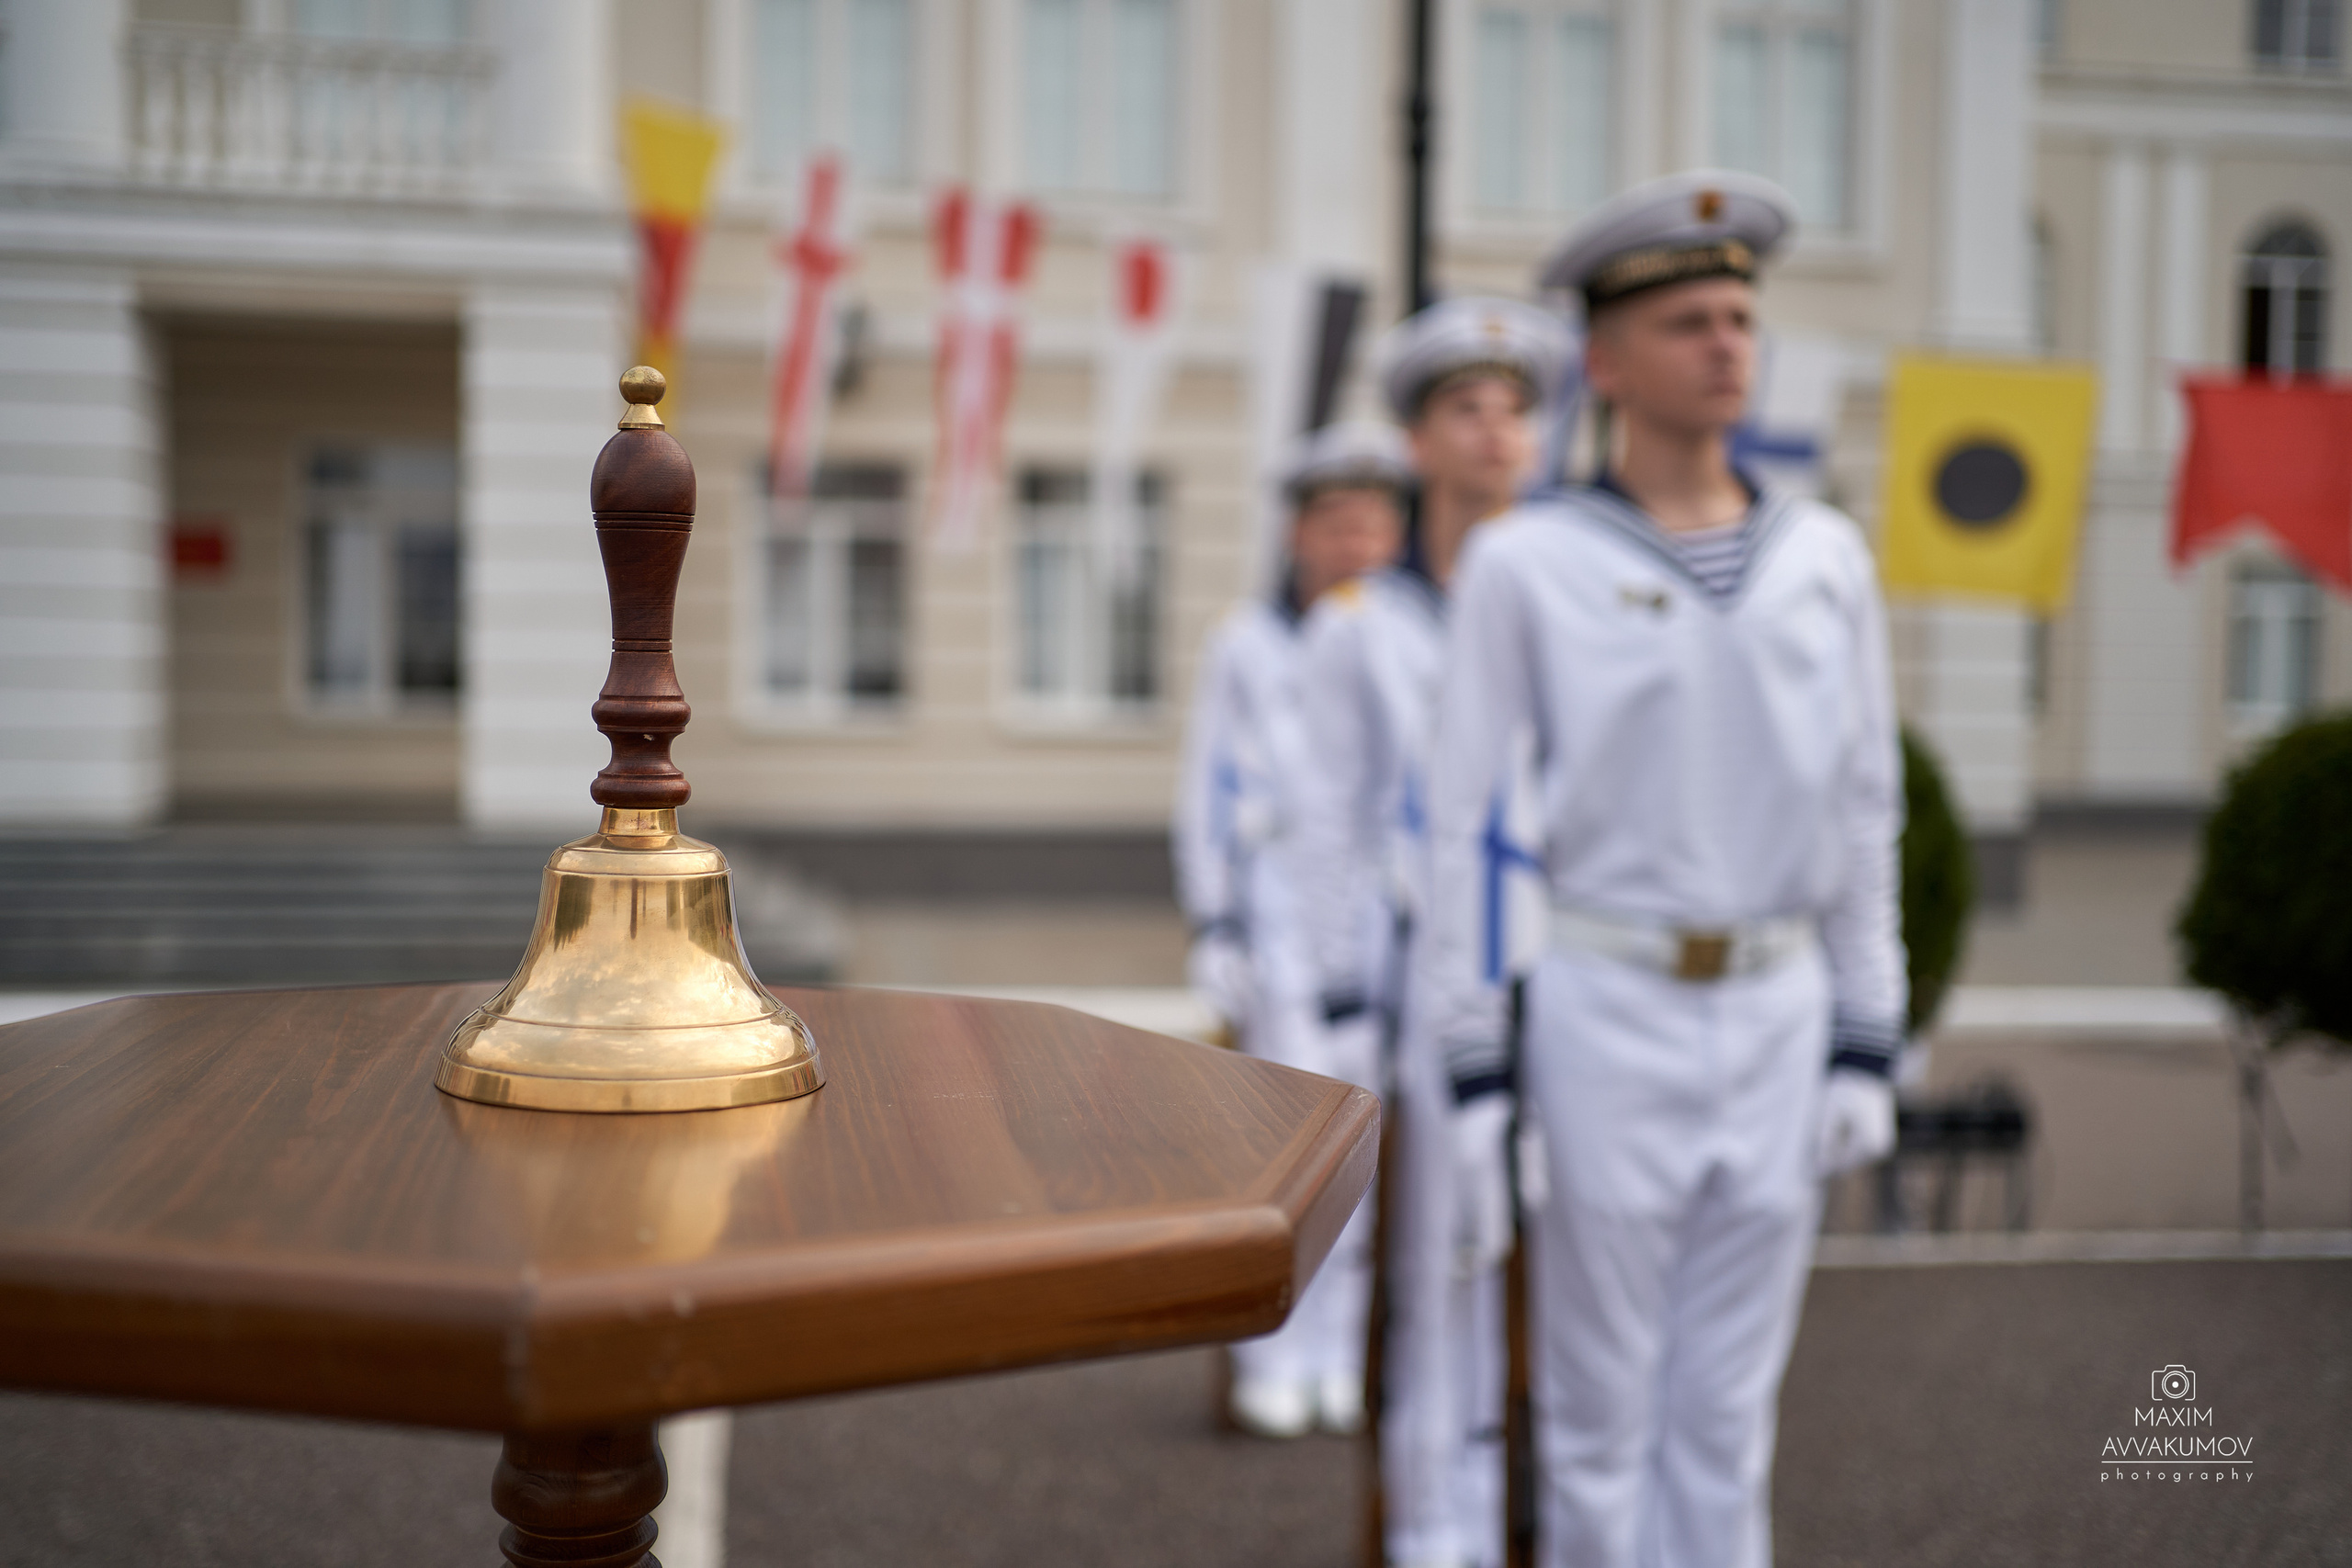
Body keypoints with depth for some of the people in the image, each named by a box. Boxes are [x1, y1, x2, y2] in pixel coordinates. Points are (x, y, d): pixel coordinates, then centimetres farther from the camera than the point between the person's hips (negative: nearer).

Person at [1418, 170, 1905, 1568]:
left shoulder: (1827, 558, 6)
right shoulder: (1525, 565, -5)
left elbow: (1864, 812, 9)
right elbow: (1470, 826, -5)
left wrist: (1867, 1050, 6)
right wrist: (1474, 1078, -8)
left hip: (1778, 1020, 3)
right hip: (1601, 1018, -3)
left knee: (1729, 1416, 12)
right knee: (1603, 1414, 7)